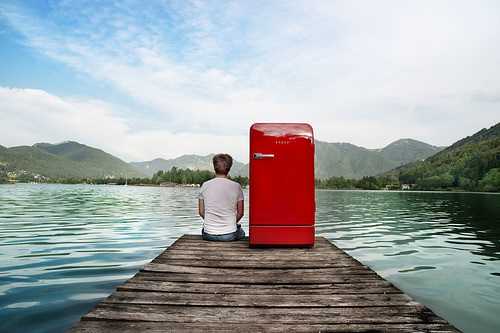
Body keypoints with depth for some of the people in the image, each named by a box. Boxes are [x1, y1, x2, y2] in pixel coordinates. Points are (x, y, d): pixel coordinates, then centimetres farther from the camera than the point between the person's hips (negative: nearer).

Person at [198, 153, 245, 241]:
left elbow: (201, 212, 3)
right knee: (241, 232, 33)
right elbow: (240, 213, 0)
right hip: (230, 235, -1)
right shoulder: (236, 186, -7)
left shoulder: (205, 185, -4)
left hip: (209, 235, 1)